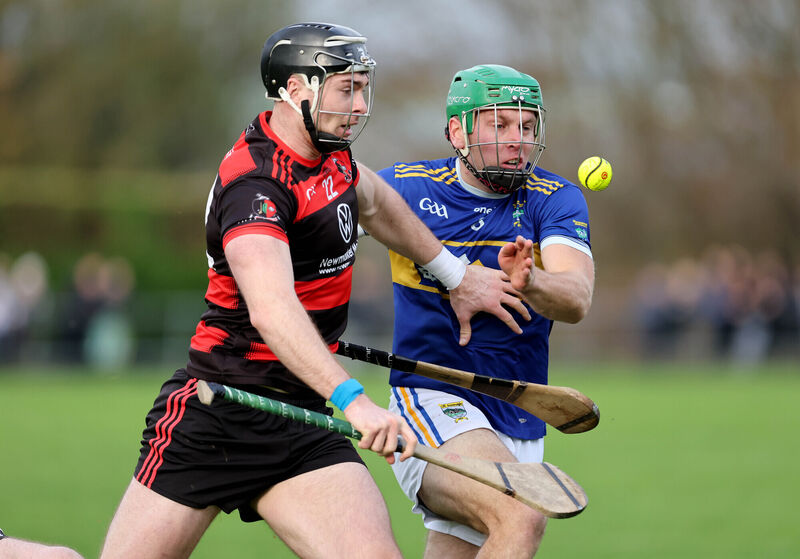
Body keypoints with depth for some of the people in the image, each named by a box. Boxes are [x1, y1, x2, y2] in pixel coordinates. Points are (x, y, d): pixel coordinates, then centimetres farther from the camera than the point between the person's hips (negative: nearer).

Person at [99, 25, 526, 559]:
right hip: (217, 417, -7)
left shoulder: (329, 150, 8)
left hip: (303, 424, 7)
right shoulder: (254, 183, -19)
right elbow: (271, 309, -35)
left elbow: (373, 203, 33)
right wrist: (353, 399, -46)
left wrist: (457, 275, 35)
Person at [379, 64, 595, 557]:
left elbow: (576, 300, -18)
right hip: (430, 402, -4)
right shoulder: (407, 187, -2)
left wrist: (530, 283, -39)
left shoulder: (555, 200, 0)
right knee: (521, 517, -30)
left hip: (520, 430, 4)